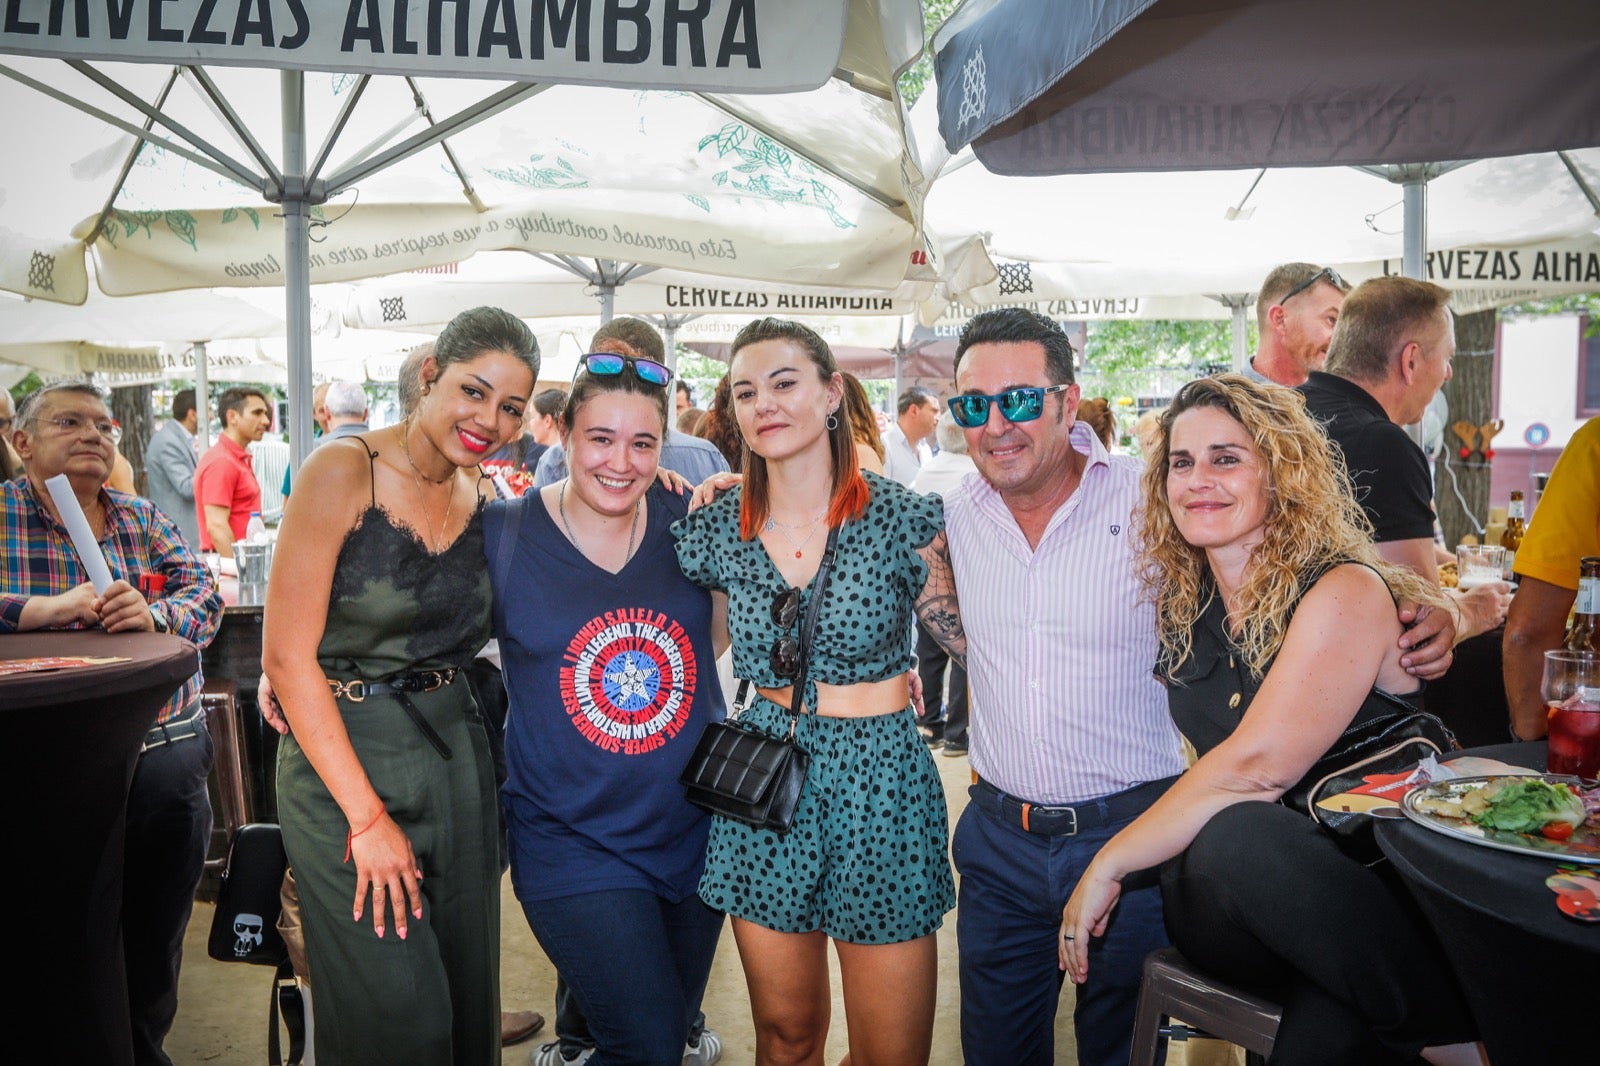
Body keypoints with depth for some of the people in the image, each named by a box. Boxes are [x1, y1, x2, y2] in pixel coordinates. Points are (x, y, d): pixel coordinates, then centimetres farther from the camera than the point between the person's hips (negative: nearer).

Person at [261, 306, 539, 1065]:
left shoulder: (483, 497, 4)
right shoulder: (345, 472, -13)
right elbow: (286, 657, -14)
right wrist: (367, 816, -14)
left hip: (454, 752, 5)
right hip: (341, 754, -5)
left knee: (466, 995, 14)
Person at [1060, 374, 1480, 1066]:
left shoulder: (1346, 592, -11)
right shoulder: (1183, 603, 8)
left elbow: (1254, 767, -20)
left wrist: (1110, 863, -15)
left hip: (1373, 891, -3)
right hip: (1231, 904, 4)